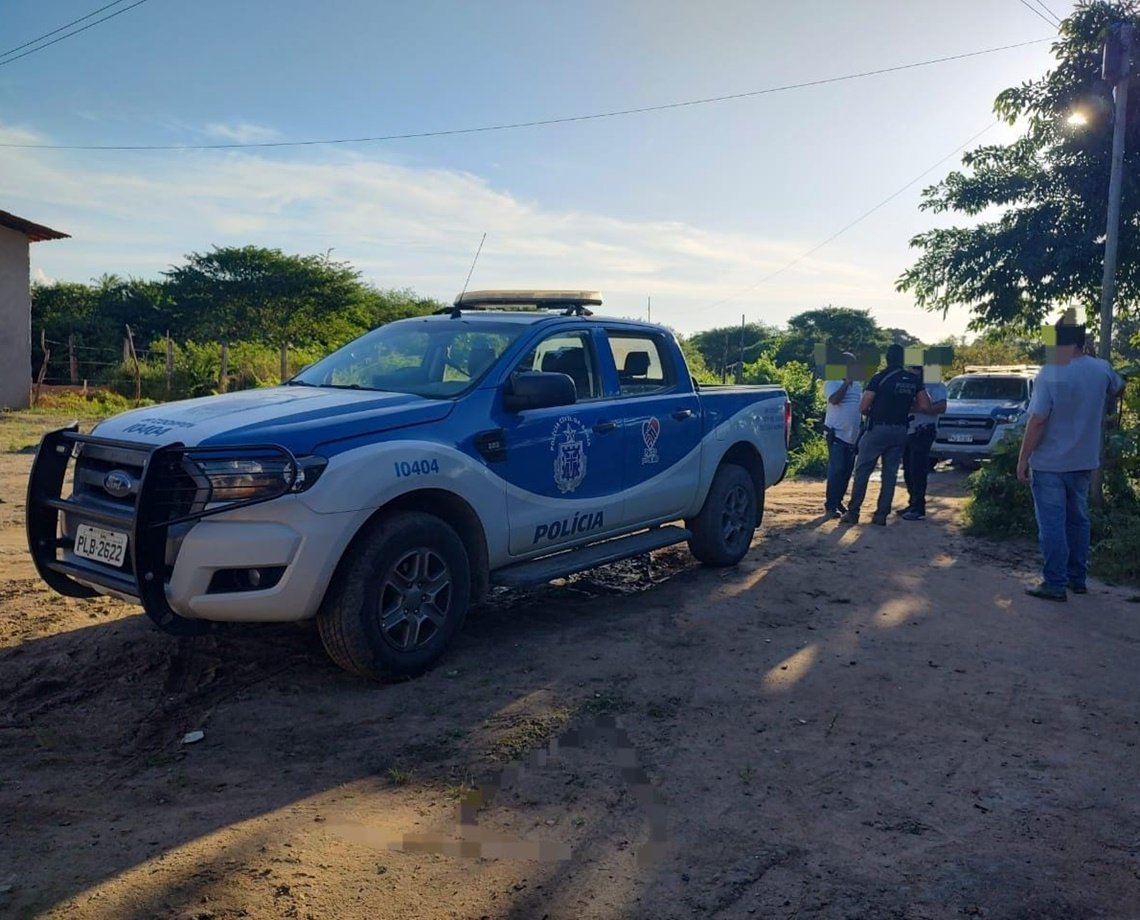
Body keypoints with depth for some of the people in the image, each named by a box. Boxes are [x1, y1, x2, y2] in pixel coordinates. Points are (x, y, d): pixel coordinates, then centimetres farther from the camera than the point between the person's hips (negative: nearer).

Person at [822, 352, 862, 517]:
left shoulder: (857, 384, 15)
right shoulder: (832, 382, -6)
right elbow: (834, 399, -23)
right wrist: (846, 382, -18)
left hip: (853, 435, 7)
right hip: (837, 434, -7)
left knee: (847, 471, 9)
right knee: (837, 470, -10)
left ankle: (838, 501, 20)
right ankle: (830, 505, -5)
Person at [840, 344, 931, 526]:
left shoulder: (879, 378, -10)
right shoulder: (914, 380, 3)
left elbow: (863, 407, -13)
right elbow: (925, 406, 2)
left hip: (877, 429, -4)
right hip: (900, 432, 4)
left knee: (862, 471, 4)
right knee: (890, 473, 10)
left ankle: (853, 512, 4)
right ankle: (882, 514, 9)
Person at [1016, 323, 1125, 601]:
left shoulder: (1050, 373, -18)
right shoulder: (1101, 369, 0)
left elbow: (1037, 421, -20)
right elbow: (1119, 387, 24)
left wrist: (1023, 459, -12)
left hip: (1050, 463, -6)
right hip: (1083, 461, 6)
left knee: (1052, 524, -1)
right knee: (1077, 520, 17)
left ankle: (1055, 584, 1)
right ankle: (1077, 578, 25)